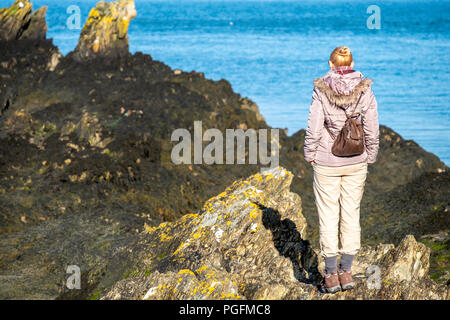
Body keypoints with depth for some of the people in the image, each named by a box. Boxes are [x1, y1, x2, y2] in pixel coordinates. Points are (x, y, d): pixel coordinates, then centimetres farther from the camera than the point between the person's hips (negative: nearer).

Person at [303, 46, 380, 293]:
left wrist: (310, 155, 4)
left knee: (328, 216, 6)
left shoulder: (321, 90, -10)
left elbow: (314, 129, -10)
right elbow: (372, 130, -4)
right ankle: (346, 272, 15)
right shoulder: (365, 90, -5)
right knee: (351, 214, 12)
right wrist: (370, 157, 10)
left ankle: (331, 275, 9)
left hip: (326, 163, -2)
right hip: (356, 162, 2)